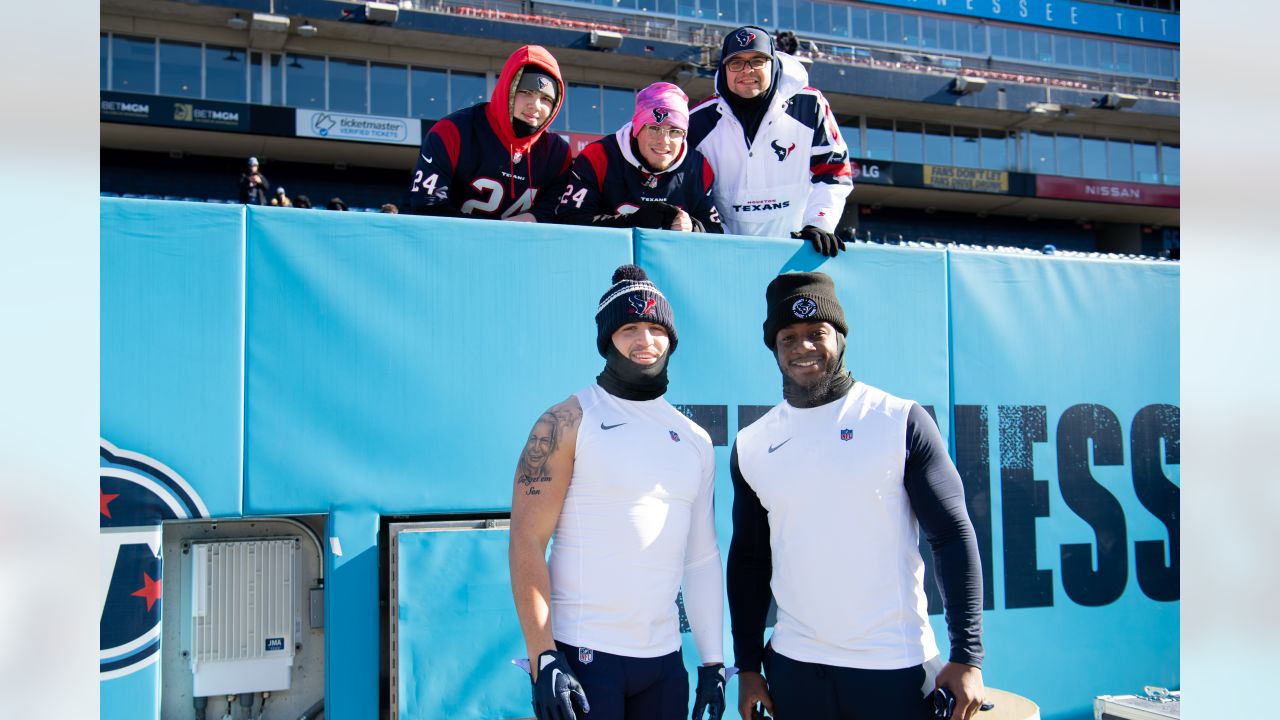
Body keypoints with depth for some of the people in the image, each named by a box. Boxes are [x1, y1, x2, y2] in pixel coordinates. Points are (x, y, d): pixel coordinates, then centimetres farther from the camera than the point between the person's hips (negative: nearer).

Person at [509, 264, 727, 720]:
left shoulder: (695, 441, 10)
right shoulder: (568, 423, -6)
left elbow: (703, 557, 12)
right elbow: (527, 544, -10)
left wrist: (713, 661, 8)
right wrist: (543, 658, -16)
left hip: (665, 661, 5)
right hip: (582, 656, -5)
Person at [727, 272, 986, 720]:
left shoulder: (901, 421, -6)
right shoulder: (751, 446, 4)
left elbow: (953, 537, -5)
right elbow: (748, 560, 11)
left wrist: (967, 657, -9)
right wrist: (747, 666, 9)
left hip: (896, 666, -2)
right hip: (794, 670, 3)